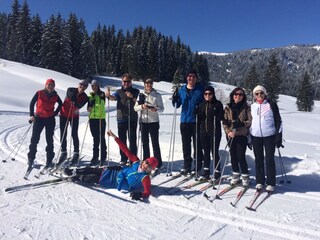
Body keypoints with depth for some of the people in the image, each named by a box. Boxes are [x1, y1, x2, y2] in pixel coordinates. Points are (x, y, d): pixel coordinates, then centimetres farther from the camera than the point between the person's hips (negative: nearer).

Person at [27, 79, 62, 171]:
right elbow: (32, 103, 2)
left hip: (50, 119, 1)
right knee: (34, 139, 0)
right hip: (39, 118, -1)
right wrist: (32, 115, -4)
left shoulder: (55, 96, 0)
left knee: (49, 140, 6)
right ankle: (31, 159, 13)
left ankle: (49, 160, 15)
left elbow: (60, 104, 18)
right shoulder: (39, 93, -4)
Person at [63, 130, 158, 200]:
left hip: (114, 182, -4)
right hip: (116, 171, 5)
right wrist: (115, 137, -12)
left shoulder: (145, 178, -26)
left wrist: (139, 194, -58)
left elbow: (147, 192, -35)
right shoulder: (137, 162, -13)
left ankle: (78, 177, 28)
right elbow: (126, 150, -12)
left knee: (93, 178, 0)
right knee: (91, 170, 9)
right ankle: (74, 172, 32)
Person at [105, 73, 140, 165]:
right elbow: (113, 97, -9)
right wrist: (108, 95, -32)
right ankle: (123, 159, 17)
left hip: (132, 119, -2)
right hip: (121, 119, 2)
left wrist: (132, 97, -31)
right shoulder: (119, 91, 12)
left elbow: (137, 100, -9)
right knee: (122, 140, 6)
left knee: (132, 140, -3)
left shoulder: (135, 91, 9)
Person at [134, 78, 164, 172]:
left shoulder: (157, 95, 1)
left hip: (154, 122, -3)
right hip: (143, 122, 3)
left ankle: (158, 163, 10)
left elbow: (162, 108, 0)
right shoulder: (141, 95, 8)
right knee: (145, 143, 11)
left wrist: (156, 109, -20)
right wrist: (142, 106, -14)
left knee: (155, 143, -1)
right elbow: (135, 108, 5)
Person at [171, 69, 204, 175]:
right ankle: (187, 166, 19)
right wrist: (175, 99, -10)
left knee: (197, 145, 2)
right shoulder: (181, 90, 10)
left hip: (196, 121, -3)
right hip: (184, 121, 3)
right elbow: (177, 105, 11)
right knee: (186, 145, 9)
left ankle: (198, 166, 14)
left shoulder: (200, 89, 2)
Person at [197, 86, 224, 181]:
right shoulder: (202, 104, 11)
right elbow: (199, 117, 14)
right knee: (206, 151, 13)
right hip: (204, 131, 5)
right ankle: (206, 171, 24)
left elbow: (221, 117, -9)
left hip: (215, 131, -4)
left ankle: (217, 172, 13)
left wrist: (214, 114, -24)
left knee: (214, 152, -1)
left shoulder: (218, 104, -2)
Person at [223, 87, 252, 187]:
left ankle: (245, 176, 15)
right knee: (233, 156, 10)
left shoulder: (246, 107, 0)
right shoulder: (228, 107, 5)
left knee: (241, 157, -5)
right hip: (230, 135, 3)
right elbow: (224, 122, 2)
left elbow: (250, 121, -4)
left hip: (242, 135, -2)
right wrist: (228, 131, -13)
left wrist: (241, 123, -20)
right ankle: (235, 175, 26)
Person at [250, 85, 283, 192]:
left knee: (269, 159, 2)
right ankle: (260, 181, 20)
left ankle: (271, 183, 13)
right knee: (258, 159, 9)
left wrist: (279, 136, -6)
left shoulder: (271, 104, 0)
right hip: (256, 136, 3)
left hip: (269, 136, -3)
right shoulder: (252, 106, 9)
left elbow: (278, 120, -1)